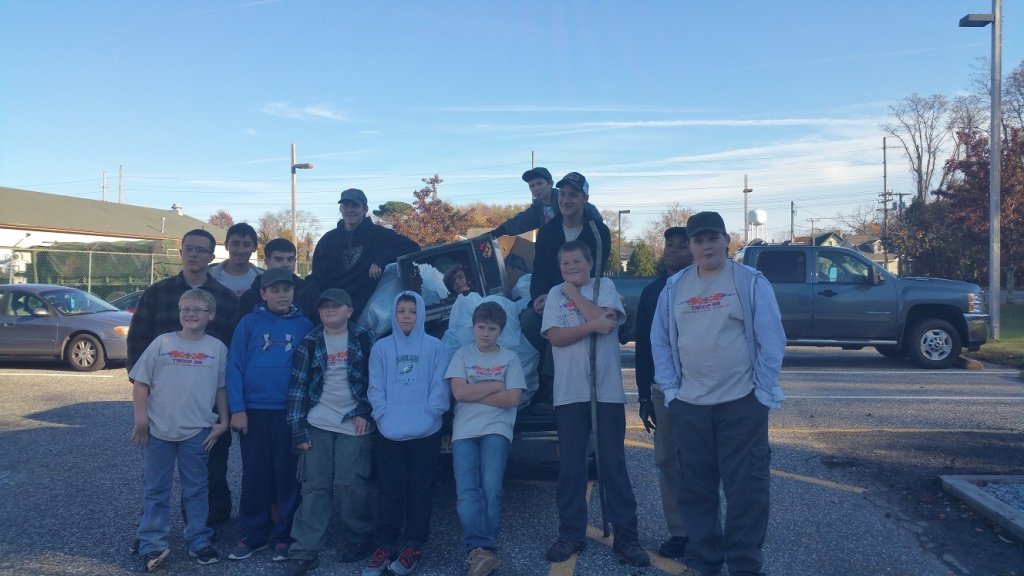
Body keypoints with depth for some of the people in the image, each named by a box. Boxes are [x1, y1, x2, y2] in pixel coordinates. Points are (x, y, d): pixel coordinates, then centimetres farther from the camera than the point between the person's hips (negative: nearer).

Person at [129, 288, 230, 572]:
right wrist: (141, 418, -5)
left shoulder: (217, 348, 1)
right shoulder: (161, 343, -1)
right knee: (155, 490, 9)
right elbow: (140, 382, 1)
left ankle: (199, 542, 23)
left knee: (195, 489, 11)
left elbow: (221, 388, 7)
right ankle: (152, 545, 19)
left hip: (197, 431, 0)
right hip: (158, 430, 0)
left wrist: (223, 421, 3)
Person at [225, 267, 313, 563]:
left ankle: (284, 536, 17)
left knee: (287, 474, 6)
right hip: (254, 410, 0)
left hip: (290, 411, 0)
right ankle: (254, 534, 21)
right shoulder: (249, 322, 0)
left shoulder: (304, 325, 3)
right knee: (254, 475, 8)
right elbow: (235, 366, -2)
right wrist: (237, 408, -8)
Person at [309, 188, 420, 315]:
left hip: (365, 307, -4)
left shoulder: (378, 234, 6)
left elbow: (413, 247, -4)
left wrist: (381, 260, -16)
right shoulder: (328, 240, 17)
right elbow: (317, 277, 16)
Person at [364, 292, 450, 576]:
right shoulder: (381, 347, 6)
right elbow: (376, 387, 4)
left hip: (426, 433, -1)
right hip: (390, 433, 1)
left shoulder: (435, 346, 2)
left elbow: (440, 386, -1)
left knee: (420, 489, 6)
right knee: (389, 490, 5)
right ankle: (385, 546, 12)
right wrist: (384, 417, -7)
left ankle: (414, 546, 15)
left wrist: (428, 415, -11)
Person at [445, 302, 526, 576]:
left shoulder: (510, 358, 10)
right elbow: (459, 392, -3)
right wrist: (495, 386, -2)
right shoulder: (462, 355, 11)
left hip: (496, 430, -1)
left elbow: (512, 399, -3)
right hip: (464, 432, 1)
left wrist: (474, 394, -4)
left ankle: (478, 551, -9)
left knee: (490, 489, -14)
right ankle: (483, 550, -18)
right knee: (467, 492, -14)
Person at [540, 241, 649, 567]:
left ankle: (625, 536, 9)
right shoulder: (555, 294, 7)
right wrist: (593, 325, -15)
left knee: (613, 462, 2)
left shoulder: (605, 286, 5)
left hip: (608, 390, -1)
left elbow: (606, 320, -13)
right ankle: (571, 534, 16)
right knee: (570, 464, 5)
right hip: (570, 392, 1)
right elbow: (555, 336, -7)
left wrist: (573, 293, -5)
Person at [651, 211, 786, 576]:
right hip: (689, 405, 4)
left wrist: (764, 392, -6)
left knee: (746, 488, 2)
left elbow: (772, 340, -4)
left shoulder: (750, 282, -3)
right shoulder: (674, 287, 7)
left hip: (742, 403, -3)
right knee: (696, 488, 11)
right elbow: (660, 342, 10)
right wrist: (670, 389, 3)